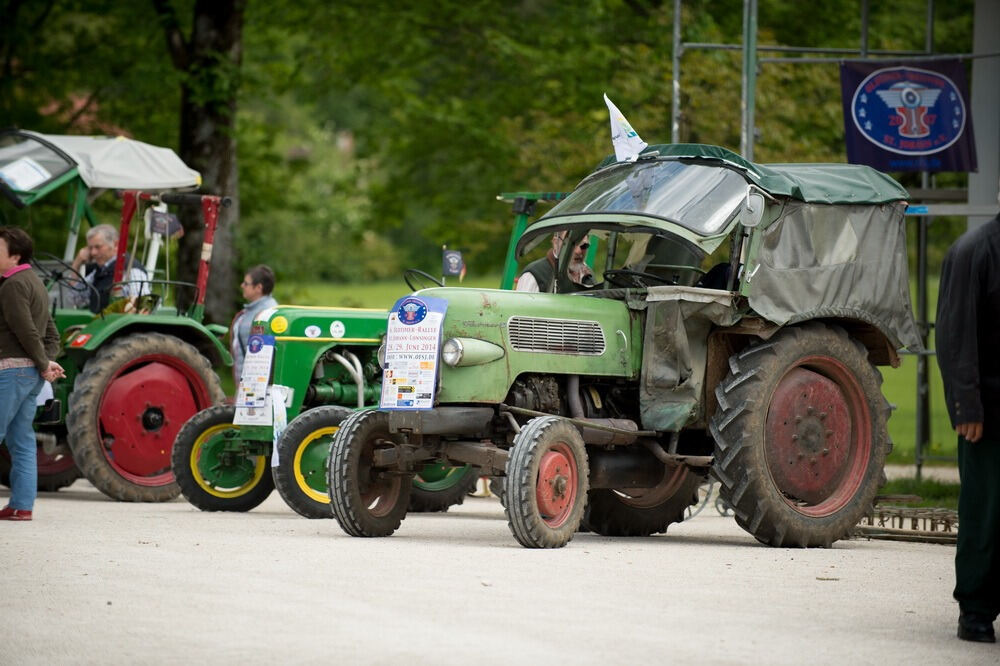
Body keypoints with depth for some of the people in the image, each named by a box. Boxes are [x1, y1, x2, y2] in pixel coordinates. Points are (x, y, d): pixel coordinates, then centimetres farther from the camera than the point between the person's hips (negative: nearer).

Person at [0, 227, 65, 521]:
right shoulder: (34, 283, 19)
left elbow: (26, 331, -19)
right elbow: (51, 334, 20)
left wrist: (44, 364, -11)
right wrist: (48, 362, 6)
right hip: (31, 373, 10)